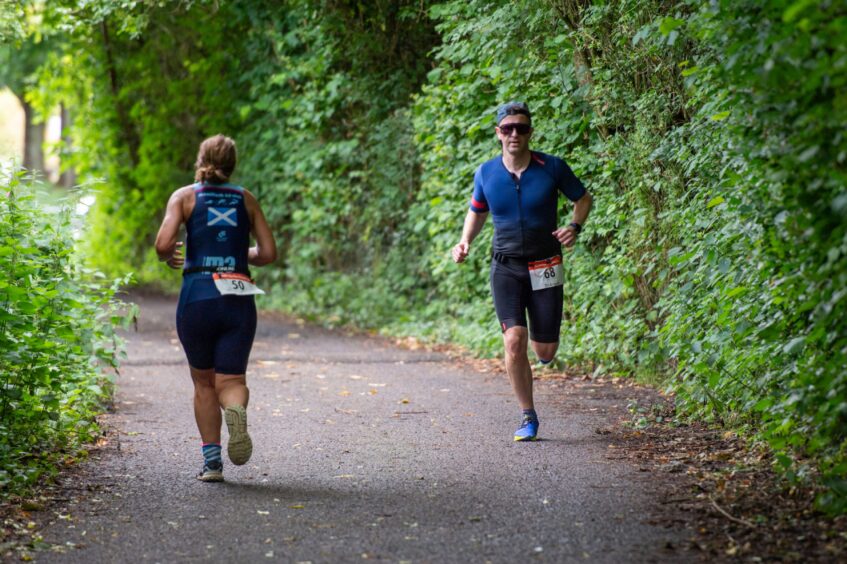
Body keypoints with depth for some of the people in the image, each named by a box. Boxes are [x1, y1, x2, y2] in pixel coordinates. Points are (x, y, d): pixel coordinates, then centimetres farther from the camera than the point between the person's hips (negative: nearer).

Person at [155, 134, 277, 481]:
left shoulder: (185, 196, 5)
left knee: (204, 383, 16)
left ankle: (212, 462, 10)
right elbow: (268, 253, 8)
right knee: (230, 380, 0)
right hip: (239, 300, 1)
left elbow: (163, 245, -9)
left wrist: (170, 258, 13)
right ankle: (235, 409, -36)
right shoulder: (246, 200, 12)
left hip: (197, 298, -1)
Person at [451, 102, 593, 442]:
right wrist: (465, 241, -2)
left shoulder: (552, 168, -7)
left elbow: (583, 198, 8)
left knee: (545, 352, 2)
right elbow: (477, 212, 16)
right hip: (506, 267, 1)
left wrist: (575, 227, -11)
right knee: (514, 341, -17)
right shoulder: (486, 173, -2)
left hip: (544, 266, 0)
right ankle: (528, 417, -2)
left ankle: (540, 339, 42)